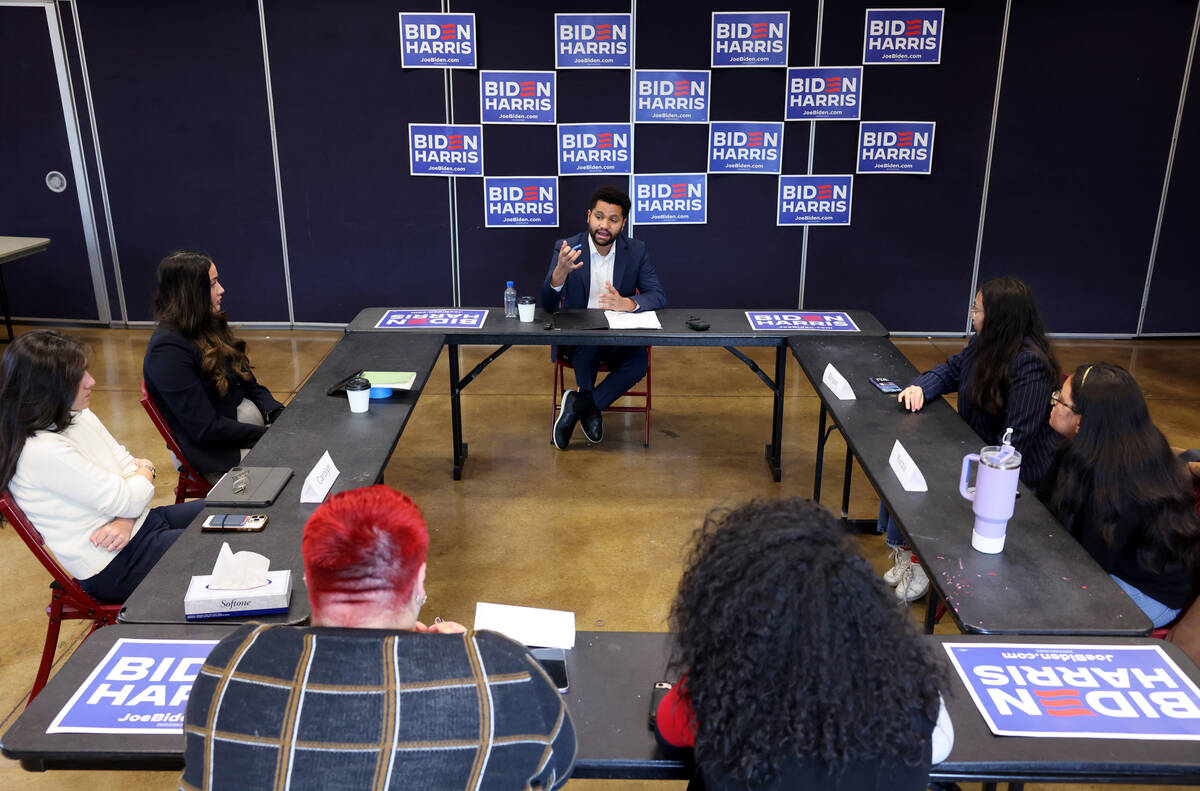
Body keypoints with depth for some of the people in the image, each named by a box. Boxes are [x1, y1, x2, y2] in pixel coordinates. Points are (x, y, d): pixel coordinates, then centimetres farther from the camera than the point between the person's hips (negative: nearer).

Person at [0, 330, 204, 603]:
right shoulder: (42, 452, -26)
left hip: (135, 524, 9)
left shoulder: (80, 417, 2)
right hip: (113, 566, -9)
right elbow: (129, 500, -22)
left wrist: (126, 519, -13)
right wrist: (146, 468, 0)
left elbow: (129, 466, 6)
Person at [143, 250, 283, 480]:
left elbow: (249, 384, 13)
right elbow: (206, 429, -20)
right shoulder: (169, 351, -18)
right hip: (221, 455, -8)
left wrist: (280, 416, -4)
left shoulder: (209, 326, 8)